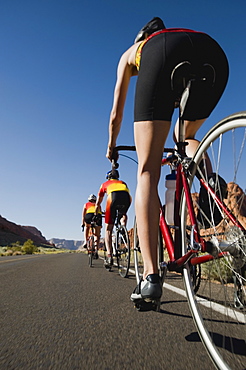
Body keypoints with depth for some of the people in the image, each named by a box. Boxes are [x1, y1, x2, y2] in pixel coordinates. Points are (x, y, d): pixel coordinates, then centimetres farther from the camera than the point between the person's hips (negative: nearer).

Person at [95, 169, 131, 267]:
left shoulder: (105, 184, 36)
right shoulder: (123, 183, 41)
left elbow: (98, 204, 38)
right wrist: (124, 213, 58)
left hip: (113, 197, -2)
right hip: (126, 197, 2)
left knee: (108, 229, 8)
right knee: (123, 215, 36)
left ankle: (109, 256, -2)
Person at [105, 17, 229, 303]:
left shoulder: (130, 53, 39)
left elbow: (116, 114, 36)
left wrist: (111, 147, 51)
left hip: (163, 56, -4)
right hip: (213, 54, 4)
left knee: (147, 172, -6)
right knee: (187, 136, 30)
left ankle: (151, 277, -14)